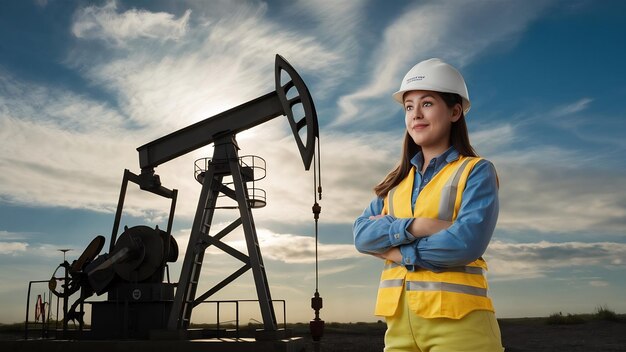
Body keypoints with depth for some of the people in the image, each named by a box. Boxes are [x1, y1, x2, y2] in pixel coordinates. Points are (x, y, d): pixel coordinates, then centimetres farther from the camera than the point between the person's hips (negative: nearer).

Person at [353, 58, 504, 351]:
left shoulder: (477, 171, -1)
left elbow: (468, 241, -16)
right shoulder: (398, 180, 14)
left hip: (457, 319, -4)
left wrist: (397, 249, -7)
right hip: (399, 320, 5)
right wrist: (414, 227, -14)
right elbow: (362, 234, 1)